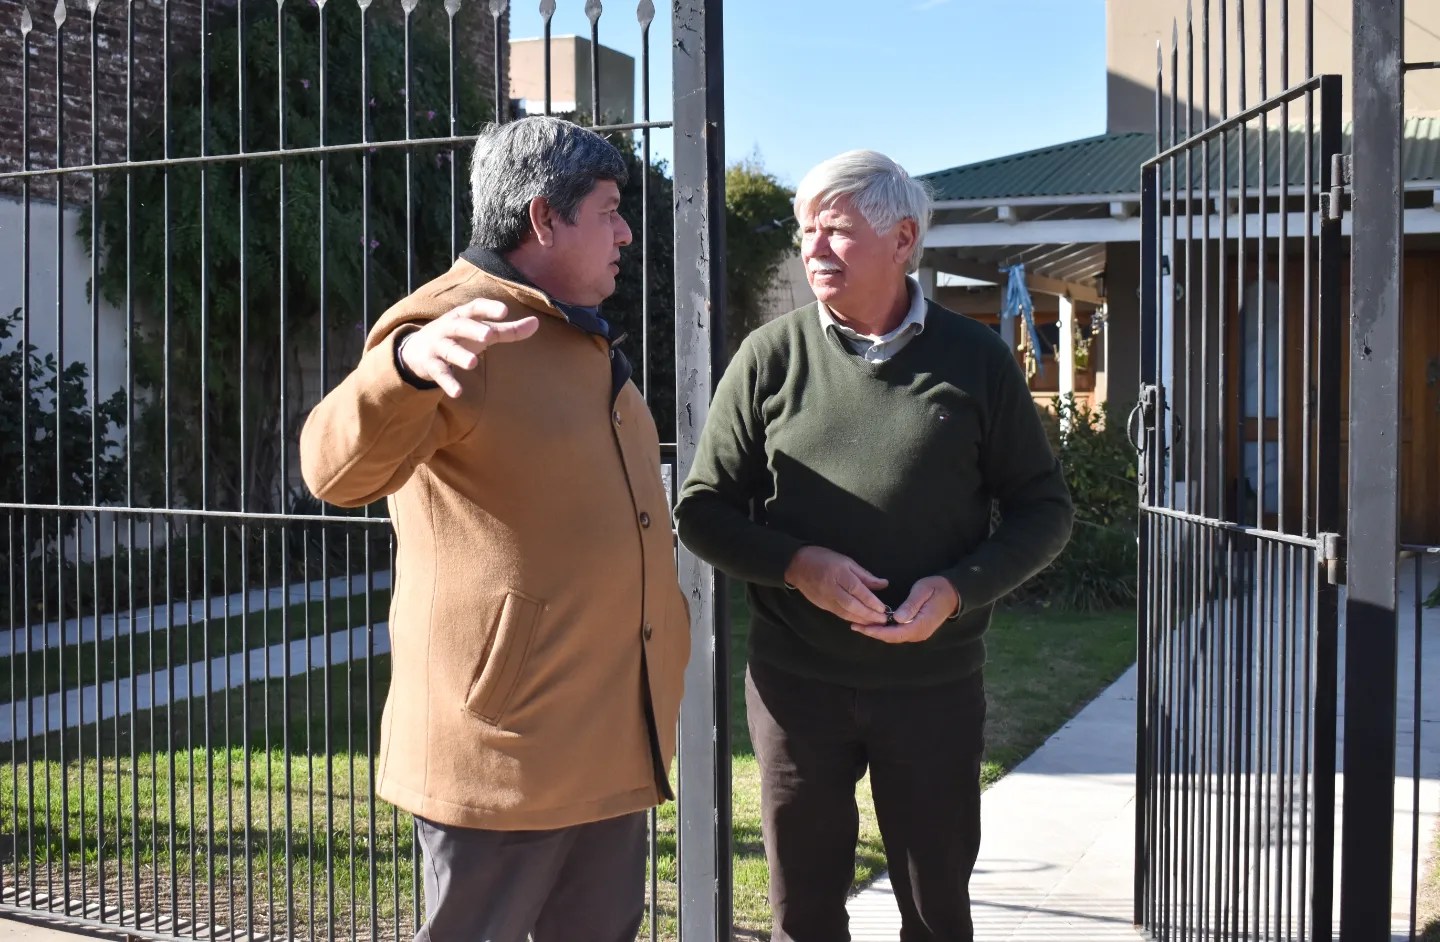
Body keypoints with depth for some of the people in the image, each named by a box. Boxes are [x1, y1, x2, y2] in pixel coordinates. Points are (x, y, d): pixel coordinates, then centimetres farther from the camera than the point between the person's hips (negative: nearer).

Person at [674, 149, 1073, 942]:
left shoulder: (975, 359, 0)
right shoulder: (772, 356, 0)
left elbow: (1044, 511, 3)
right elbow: (704, 511, 2)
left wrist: (958, 588, -14)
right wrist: (799, 565, -16)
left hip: (935, 685, 0)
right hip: (795, 682, 1)